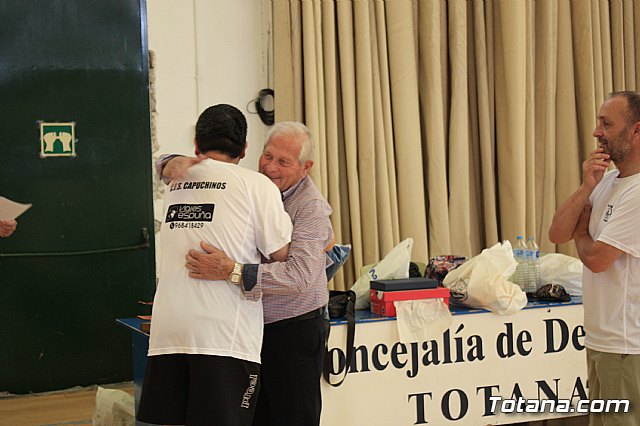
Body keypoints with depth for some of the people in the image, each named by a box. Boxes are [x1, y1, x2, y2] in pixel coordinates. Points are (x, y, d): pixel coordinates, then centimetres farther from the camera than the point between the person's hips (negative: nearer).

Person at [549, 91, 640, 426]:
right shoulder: (605, 181, 11)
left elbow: (595, 257, -20)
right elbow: (557, 234, 6)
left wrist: (581, 229, 3)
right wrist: (586, 188, -7)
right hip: (600, 337, 10)